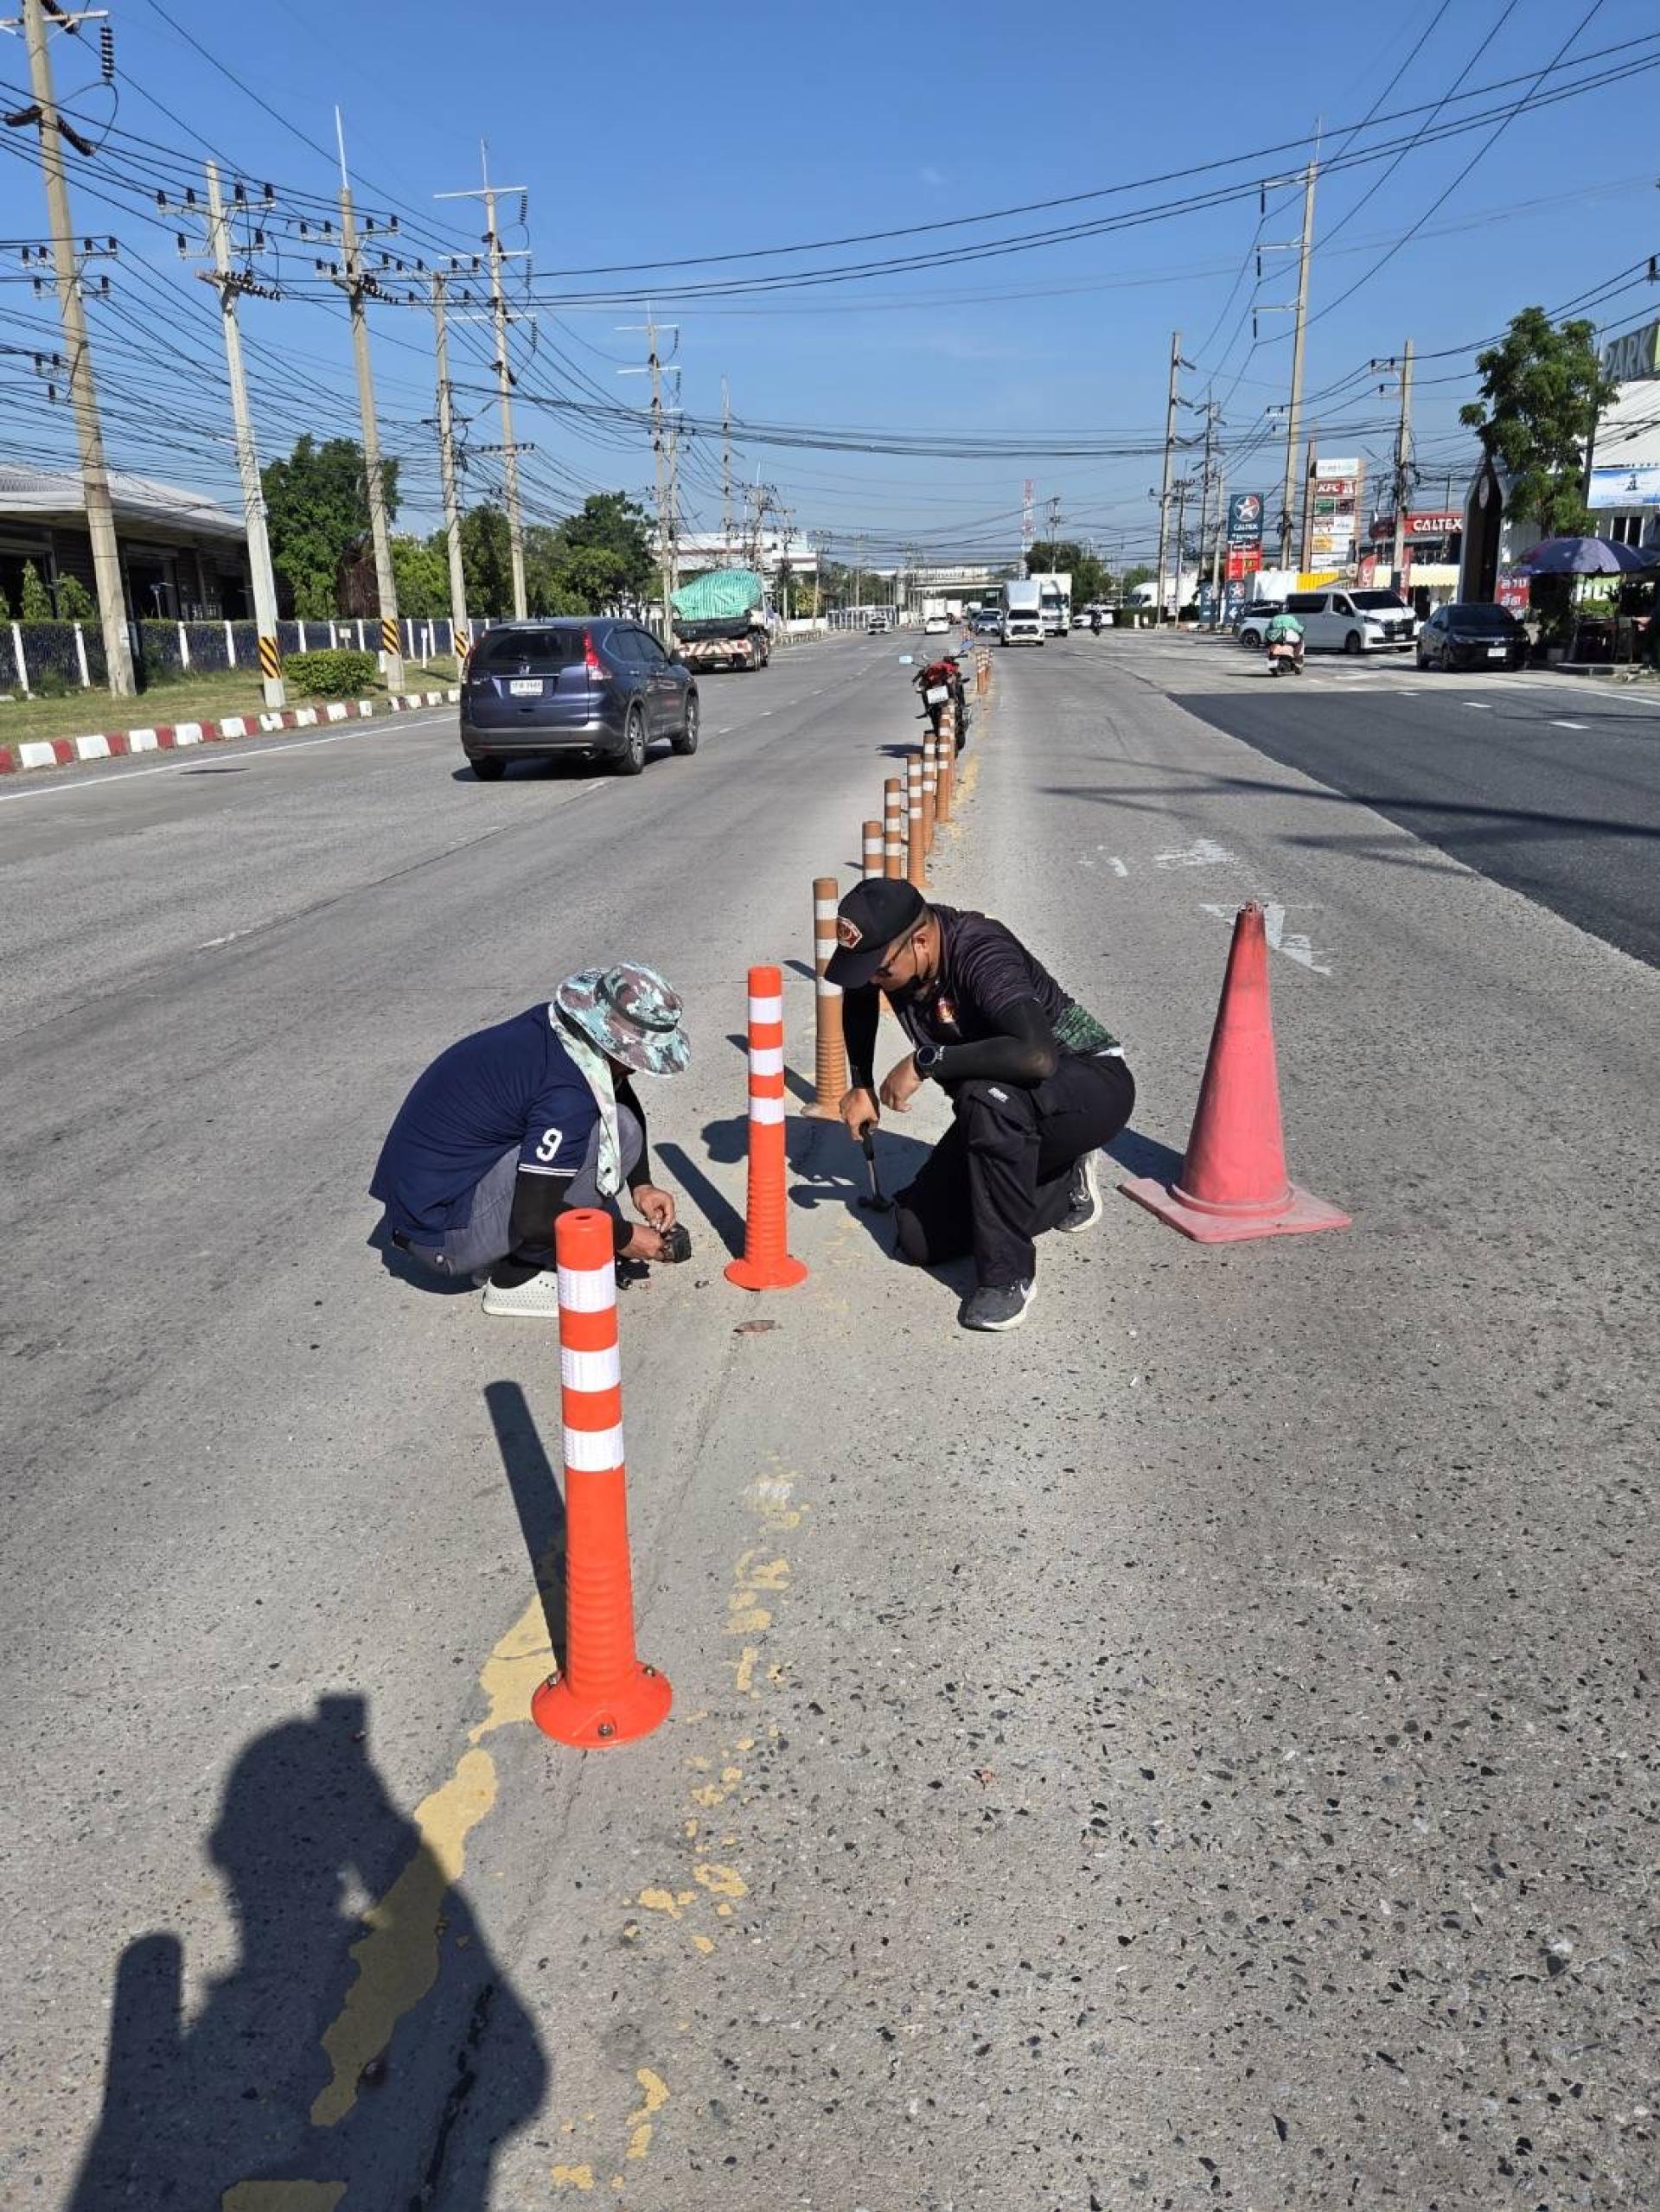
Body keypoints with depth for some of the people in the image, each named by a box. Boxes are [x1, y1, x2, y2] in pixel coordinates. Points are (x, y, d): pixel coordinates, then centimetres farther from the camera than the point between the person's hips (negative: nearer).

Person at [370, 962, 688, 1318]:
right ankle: (518, 1276, -6)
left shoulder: (554, 1023, 0)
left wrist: (641, 1185, 9)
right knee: (615, 1130, -17)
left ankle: (506, 1252, 12)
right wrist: (624, 1238, -11)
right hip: (444, 1241, -9)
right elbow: (536, 1218, -25)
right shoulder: (567, 1094, -26)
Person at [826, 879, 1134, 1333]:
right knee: (919, 1237, -1)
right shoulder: (886, 947, -10)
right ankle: (1065, 1186, 17)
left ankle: (1007, 1275, -23)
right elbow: (859, 996, 17)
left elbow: (1038, 1056, -49)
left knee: (988, 1095, -41)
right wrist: (861, 1086, 10)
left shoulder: (981, 952, -32)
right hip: (1007, 1110, 8)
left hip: (1094, 1086, -8)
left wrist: (925, 1061, -39)